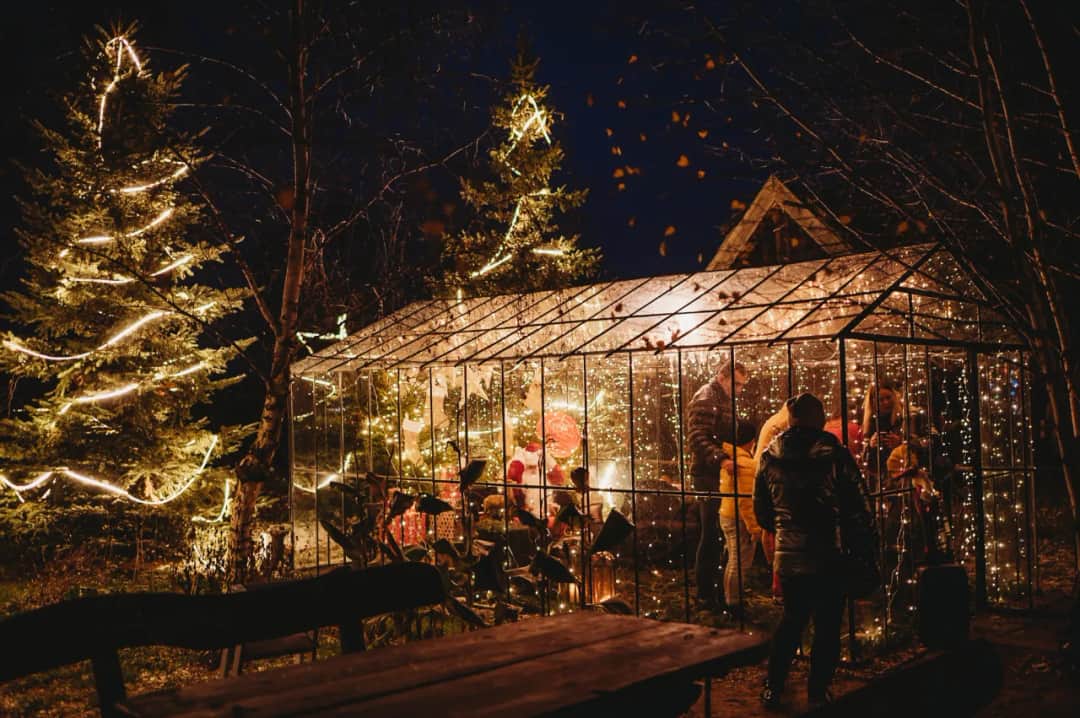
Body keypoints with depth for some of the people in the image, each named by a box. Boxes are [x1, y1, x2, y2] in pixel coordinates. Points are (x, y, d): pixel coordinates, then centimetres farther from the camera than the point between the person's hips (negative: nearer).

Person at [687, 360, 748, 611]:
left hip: (721, 475, 9)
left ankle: (715, 589, 21)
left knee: (717, 534, 13)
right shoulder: (705, 399, -12)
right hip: (708, 476, -9)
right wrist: (721, 459, -35)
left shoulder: (724, 400, 19)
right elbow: (697, 439, -23)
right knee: (711, 535, -6)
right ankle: (705, 595, 2)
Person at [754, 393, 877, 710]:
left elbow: (761, 509, 9)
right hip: (827, 556, -4)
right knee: (827, 625, 10)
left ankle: (773, 688, 23)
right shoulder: (835, 455, -12)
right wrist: (867, 543, 5)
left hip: (787, 555, 4)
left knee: (791, 618, 20)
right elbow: (858, 507, -9)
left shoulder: (769, 457, 0)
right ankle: (817, 694, 16)